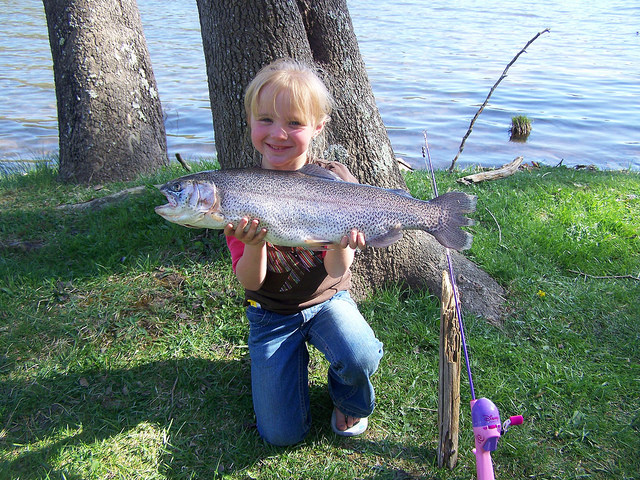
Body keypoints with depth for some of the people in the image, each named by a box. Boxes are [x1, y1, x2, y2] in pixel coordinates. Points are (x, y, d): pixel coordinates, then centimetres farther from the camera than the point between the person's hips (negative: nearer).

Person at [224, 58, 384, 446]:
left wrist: (340, 243, -39)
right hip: (272, 313, 1)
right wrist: (254, 245, -36)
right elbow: (250, 281, -14)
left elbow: (337, 271, -16)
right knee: (283, 434, -3)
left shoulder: (334, 181, -14)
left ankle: (350, 401, 6)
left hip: (327, 298, 0)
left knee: (360, 358, -32)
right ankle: (294, 360, 27)